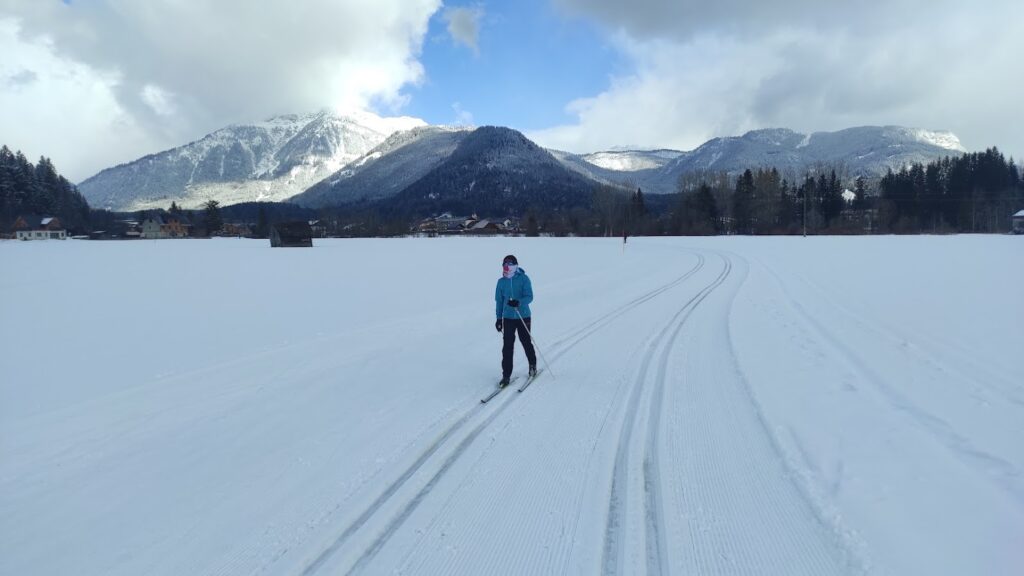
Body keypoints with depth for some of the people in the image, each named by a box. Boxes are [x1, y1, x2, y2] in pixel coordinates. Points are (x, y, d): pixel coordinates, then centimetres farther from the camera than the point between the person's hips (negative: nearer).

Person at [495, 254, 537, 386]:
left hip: (523, 317, -2)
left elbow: (529, 297, -14)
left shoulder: (524, 279, -6)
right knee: (507, 346, -3)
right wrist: (498, 318, 11)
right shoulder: (501, 282, 3)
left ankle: (533, 365, 36)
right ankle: (506, 375, 3)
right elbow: (499, 300, 11)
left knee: (526, 342, 11)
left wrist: (518, 302, -33)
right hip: (508, 317, 2)